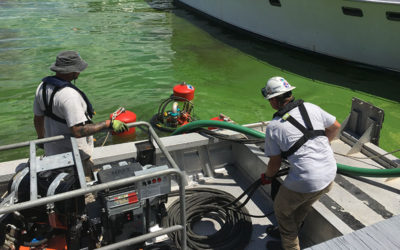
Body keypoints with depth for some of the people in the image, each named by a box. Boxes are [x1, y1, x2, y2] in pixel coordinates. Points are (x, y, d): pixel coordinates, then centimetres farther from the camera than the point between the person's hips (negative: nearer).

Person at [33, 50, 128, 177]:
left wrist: (41, 138, 27)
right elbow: (78, 131, -34)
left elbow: (37, 118, 10)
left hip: (51, 152, 9)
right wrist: (109, 124, -30)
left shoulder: (43, 86, -2)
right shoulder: (70, 95, -31)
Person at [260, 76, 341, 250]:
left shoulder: (273, 127, -10)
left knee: (281, 209, 21)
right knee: (303, 205, 30)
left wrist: (267, 177, 21)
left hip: (306, 182, -6)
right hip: (330, 174, 6)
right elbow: (335, 127, 16)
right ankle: (290, 231, 53)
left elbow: (275, 162, 0)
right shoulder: (311, 108, 2)